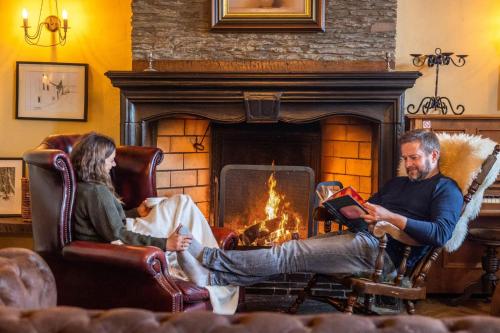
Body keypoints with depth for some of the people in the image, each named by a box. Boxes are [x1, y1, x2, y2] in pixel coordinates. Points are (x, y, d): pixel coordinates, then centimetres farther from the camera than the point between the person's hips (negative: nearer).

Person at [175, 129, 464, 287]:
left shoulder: (446, 190, 4)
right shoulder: (397, 183, 30)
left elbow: (441, 233, -13)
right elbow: (366, 207, 29)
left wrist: (391, 217, -20)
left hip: (383, 251, -8)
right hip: (365, 239, 8)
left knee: (291, 254, -18)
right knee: (293, 253, -12)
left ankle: (210, 258, -22)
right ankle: (213, 276, -22)